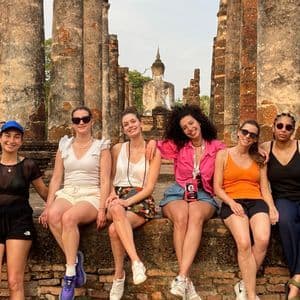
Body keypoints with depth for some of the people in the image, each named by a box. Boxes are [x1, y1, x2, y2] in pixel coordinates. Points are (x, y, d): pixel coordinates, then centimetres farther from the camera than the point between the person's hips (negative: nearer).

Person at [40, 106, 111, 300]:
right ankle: (75, 260, -17)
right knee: (53, 215, -33)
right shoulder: (64, 146, 16)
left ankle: (70, 274, -25)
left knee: (68, 217, -35)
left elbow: (105, 181, -2)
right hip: (67, 193, 3)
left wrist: (102, 209, -15)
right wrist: (48, 206, 1)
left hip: (91, 195, -3)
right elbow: (56, 178, 13)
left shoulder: (101, 146, 6)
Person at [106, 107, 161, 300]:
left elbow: (149, 187, -3)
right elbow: (109, 179, 16)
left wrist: (127, 201, -18)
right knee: (117, 210, -39)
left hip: (141, 201, -2)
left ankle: (119, 276, -22)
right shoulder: (117, 149, 15)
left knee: (114, 229, -35)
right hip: (118, 198, 2)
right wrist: (112, 195, -7)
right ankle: (136, 262, -42)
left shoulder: (153, 151, 4)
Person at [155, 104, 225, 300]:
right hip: (178, 193, 1)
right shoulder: (177, 145, 10)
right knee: (181, 217, -35)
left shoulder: (217, 147, 7)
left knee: (196, 215, -37)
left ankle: (181, 277, -44)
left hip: (204, 196, -1)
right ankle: (187, 280, -35)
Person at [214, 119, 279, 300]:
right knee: (244, 243, -31)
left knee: (263, 240, -29)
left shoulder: (259, 159, 20)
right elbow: (217, 187, 5)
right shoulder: (223, 155, 11)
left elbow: (264, 189, 14)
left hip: (257, 202, 3)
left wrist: (272, 208, -5)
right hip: (232, 203, -2)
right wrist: (232, 203, -12)